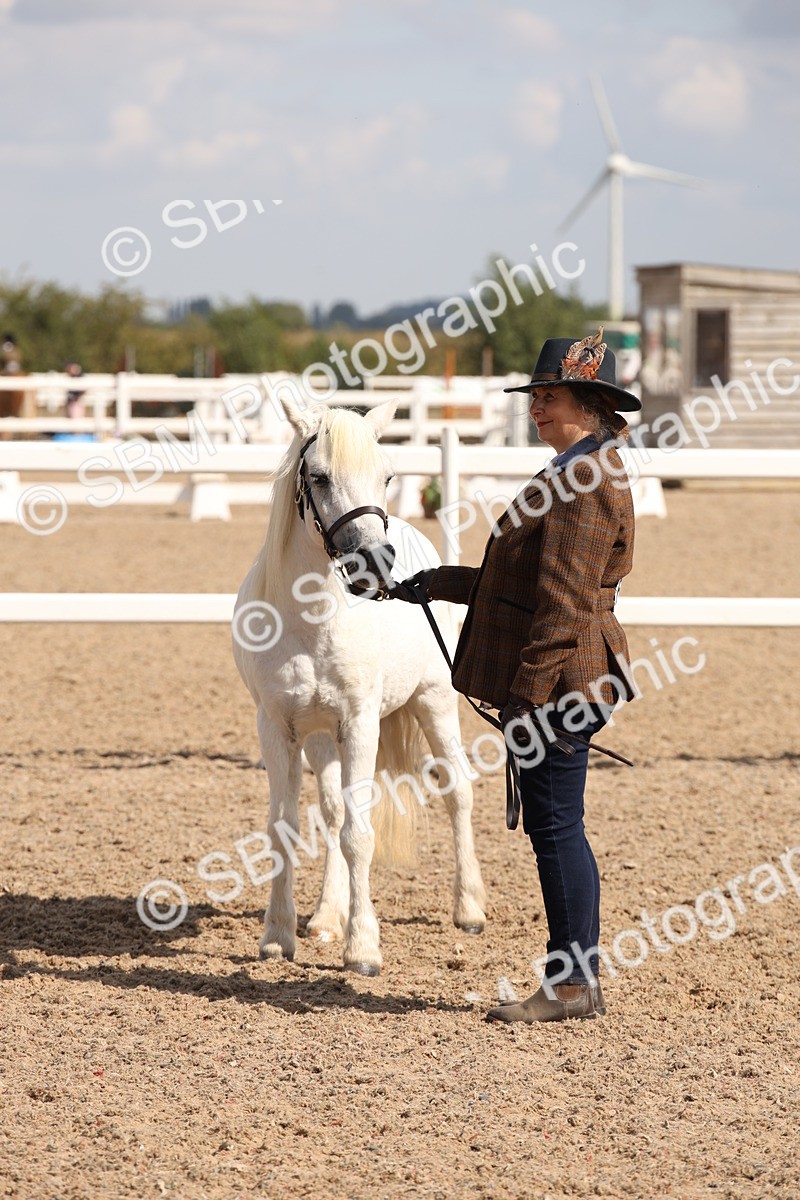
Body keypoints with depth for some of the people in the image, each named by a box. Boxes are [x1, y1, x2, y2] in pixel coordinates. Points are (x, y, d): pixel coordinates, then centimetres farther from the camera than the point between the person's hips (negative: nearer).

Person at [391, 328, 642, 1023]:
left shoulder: (585, 478, -16)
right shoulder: (584, 471, 18)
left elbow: (564, 600, -21)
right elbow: (526, 580, 23)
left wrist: (530, 698, -22)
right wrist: (434, 585, 24)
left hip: (555, 680, -11)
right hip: (555, 683, 11)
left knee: (556, 828, -5)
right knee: (557, 830, 13)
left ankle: (573, 984, 1)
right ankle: (577, 980, 17)